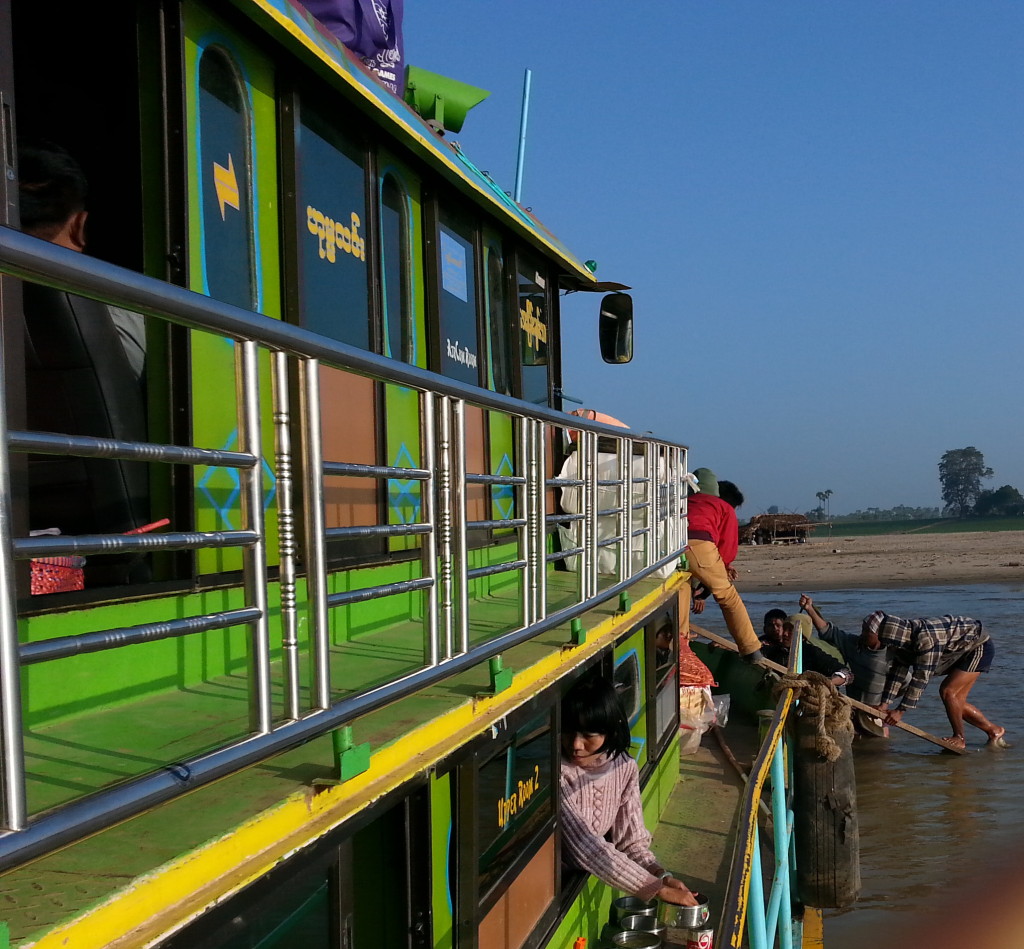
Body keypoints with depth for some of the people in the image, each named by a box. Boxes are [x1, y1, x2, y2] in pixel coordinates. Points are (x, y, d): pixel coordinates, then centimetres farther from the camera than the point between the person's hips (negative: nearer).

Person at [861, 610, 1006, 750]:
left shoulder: (924, 638, -39)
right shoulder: (900, 640, -10)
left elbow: (921, 677, -36)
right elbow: (897, 673, -7)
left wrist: (901, 711, -34)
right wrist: (884, 704, -15)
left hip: (979, 646, -9)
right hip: (961, 650, 9)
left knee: (947, 691, -18)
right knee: (956, 701, 8)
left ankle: (959, 738, -2)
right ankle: (994, 731, 23)